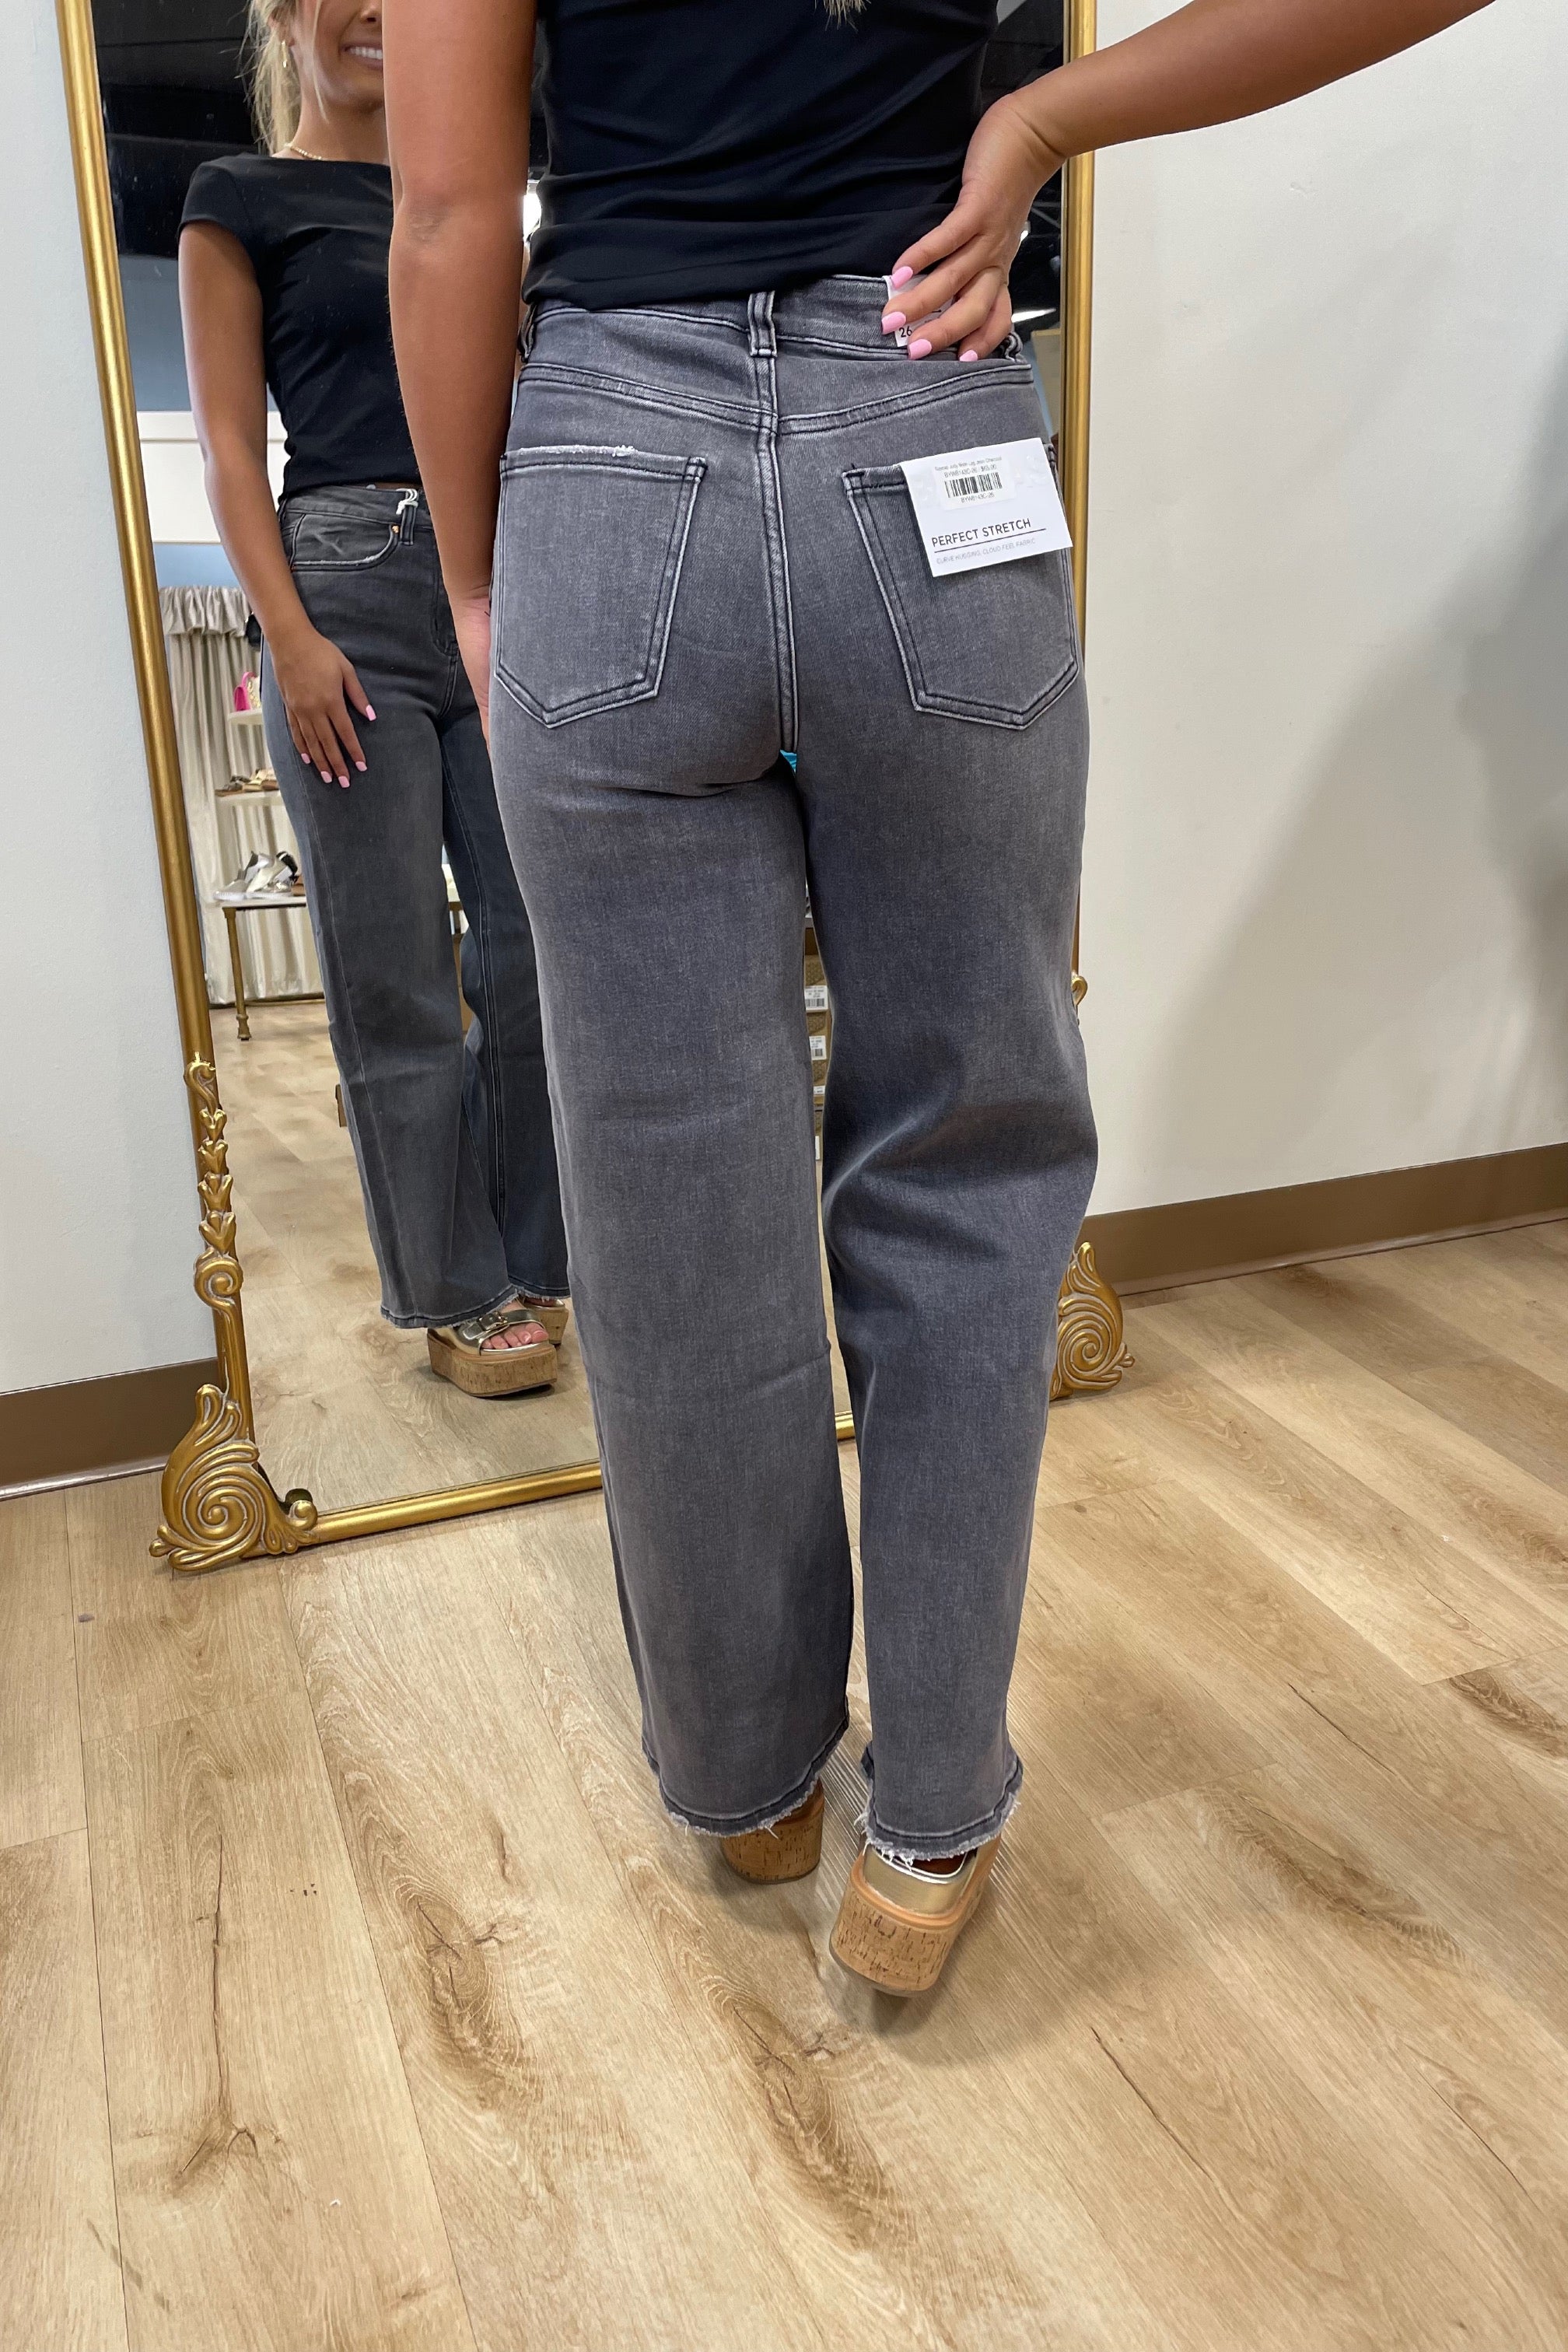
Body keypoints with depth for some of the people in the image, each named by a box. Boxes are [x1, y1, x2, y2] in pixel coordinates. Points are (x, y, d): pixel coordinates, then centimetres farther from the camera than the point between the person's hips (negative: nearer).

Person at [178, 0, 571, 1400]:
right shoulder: (240, 203, 9)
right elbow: (231, 446, 1)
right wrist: (292, 636, -12)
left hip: (500, 578, 5)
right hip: (348, 574, -4)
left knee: (540, 947, 1)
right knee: (396, 982, -3)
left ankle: (540, 1264, 15)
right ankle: (455, 1298, 9)